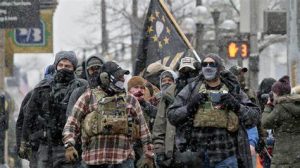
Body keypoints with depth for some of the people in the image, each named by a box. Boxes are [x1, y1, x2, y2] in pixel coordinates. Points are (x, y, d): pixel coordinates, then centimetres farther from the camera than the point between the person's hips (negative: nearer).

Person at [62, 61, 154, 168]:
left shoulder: (130, 101, 14)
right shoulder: (89, 97, 7)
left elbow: (143, 129, 16)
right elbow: (72, 123, 3)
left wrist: (149, 155, 12)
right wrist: (69, 146, -12)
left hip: (124, 158, 1)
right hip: (96, 155, -1)